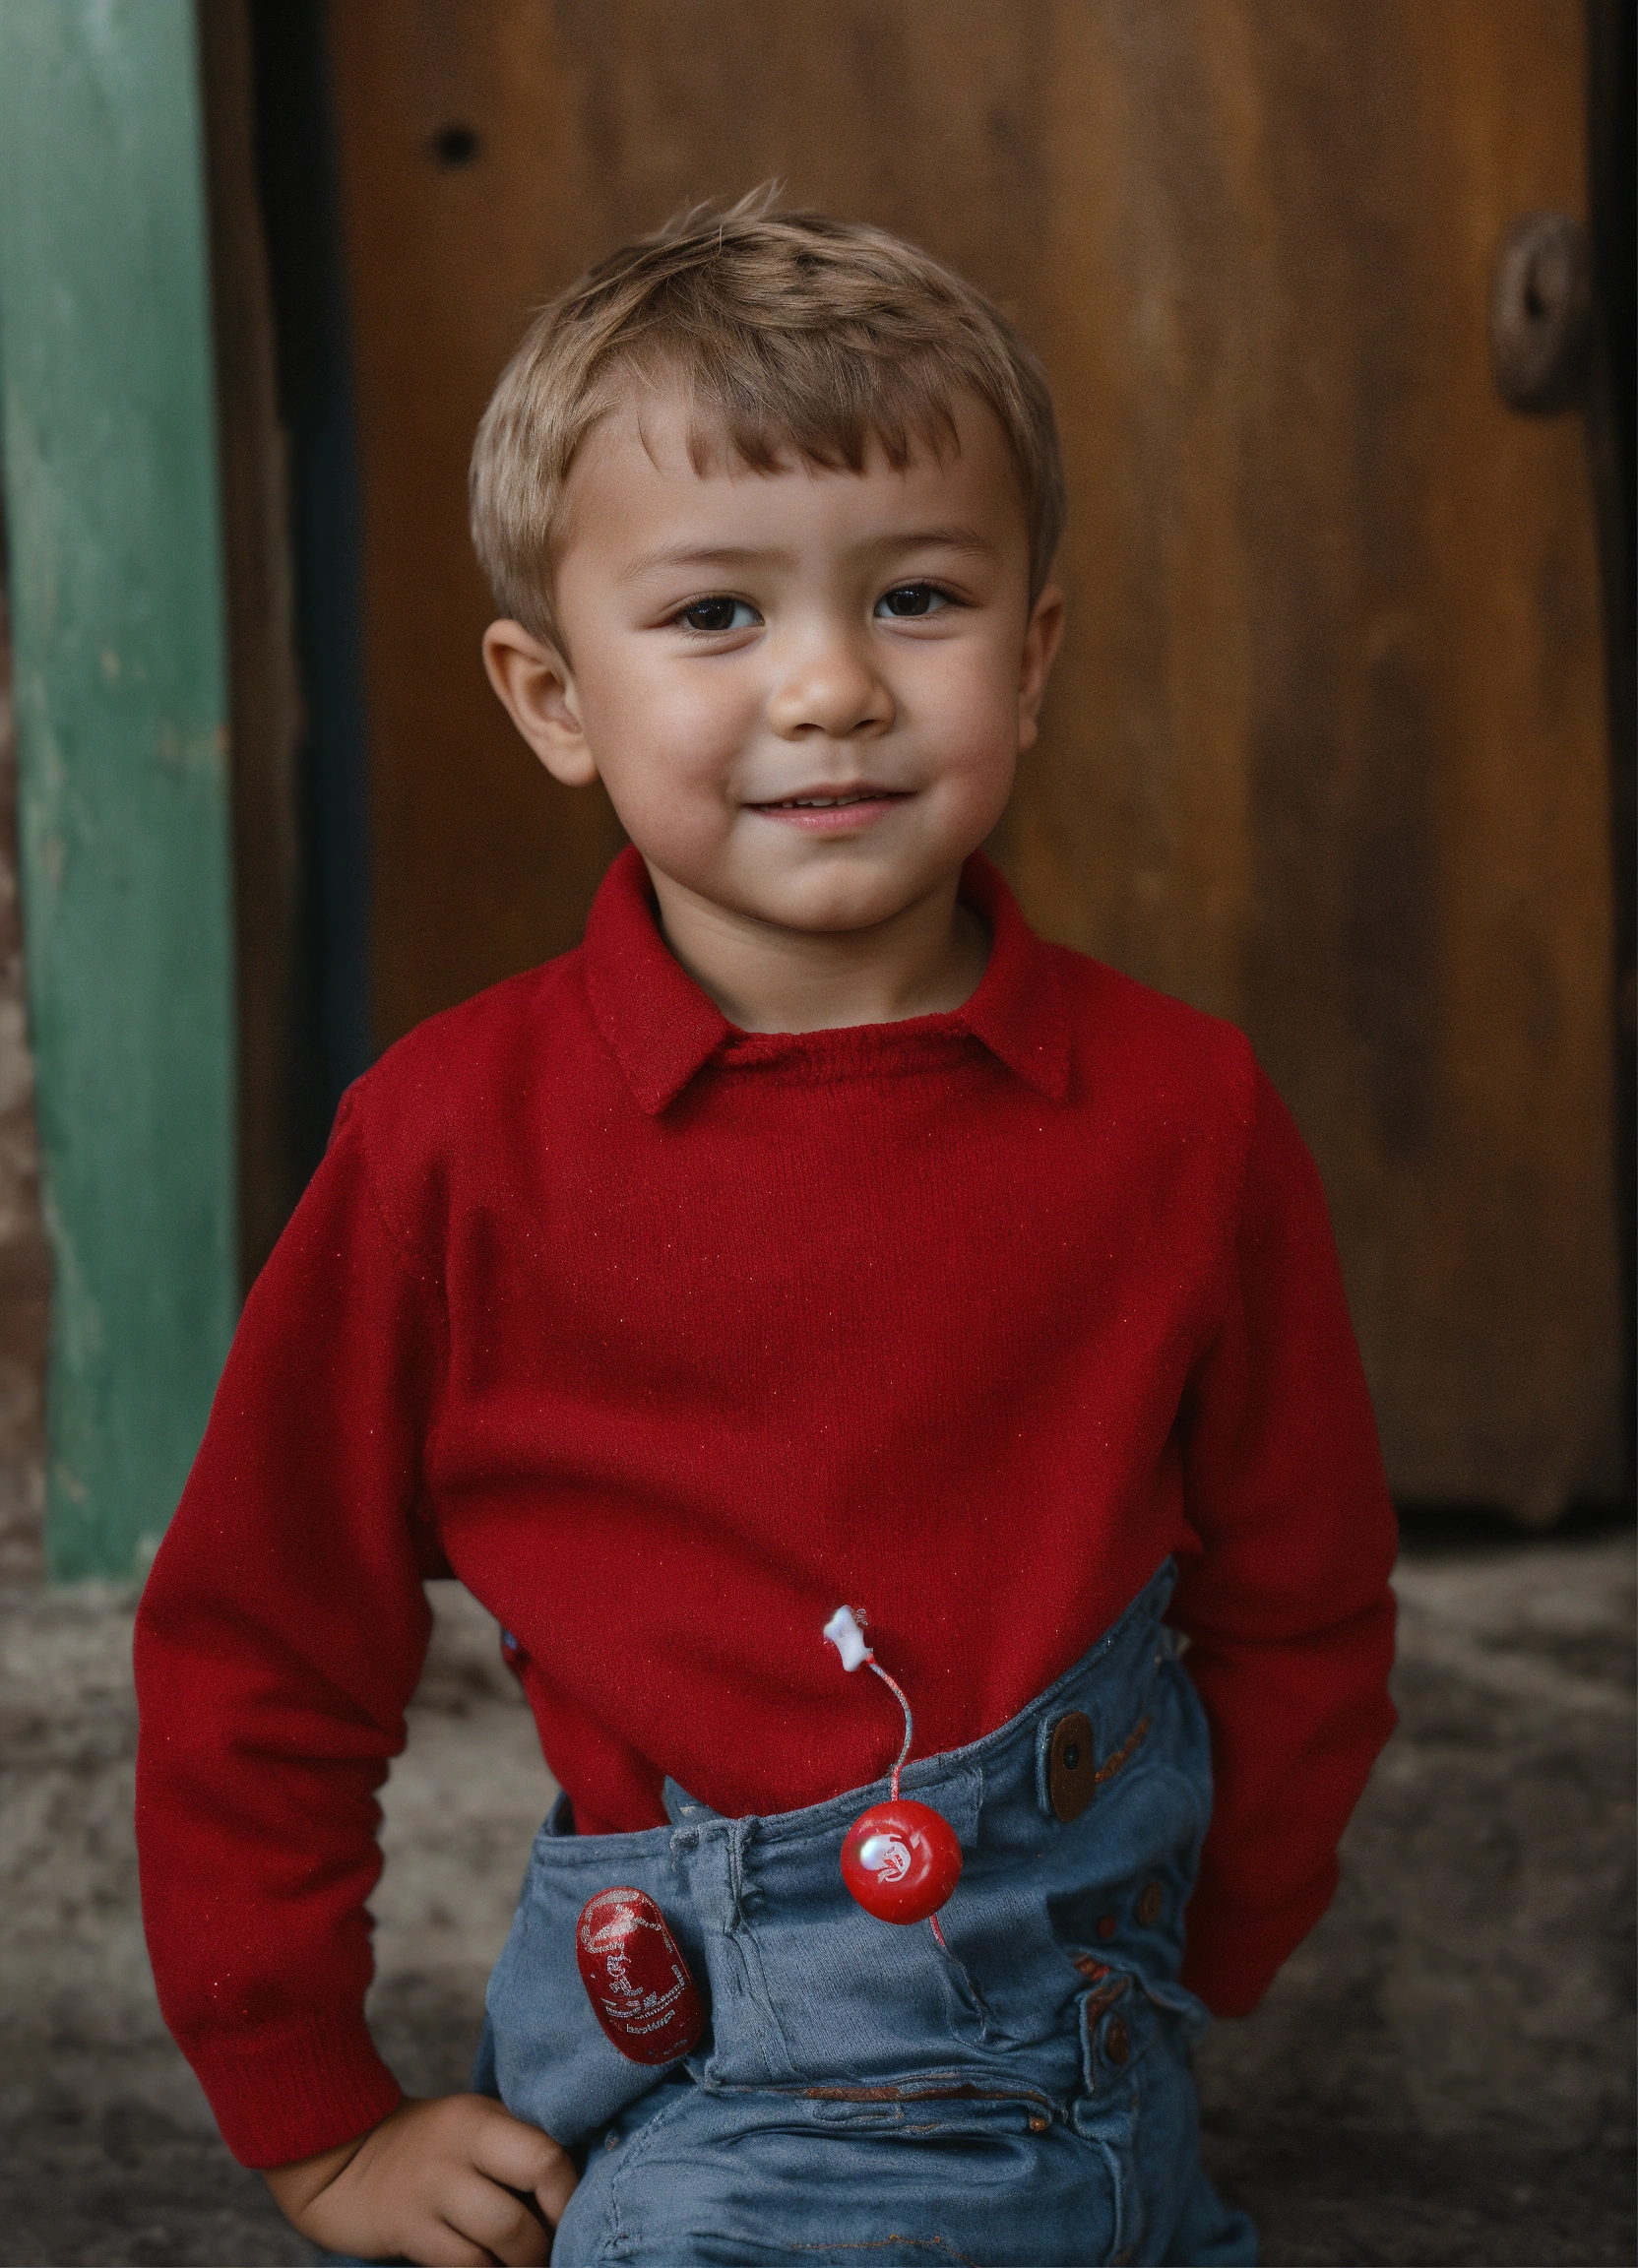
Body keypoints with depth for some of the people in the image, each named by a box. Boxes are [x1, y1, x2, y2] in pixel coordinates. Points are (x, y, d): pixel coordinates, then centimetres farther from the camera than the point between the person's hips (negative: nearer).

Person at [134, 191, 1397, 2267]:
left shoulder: (1179, 1116, -6)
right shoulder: (455, 1141, -11)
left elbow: (1298, 1612, 7)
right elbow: (246, 1651, -1)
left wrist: (1174, 1983, 7)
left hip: (1091, 2093, 2)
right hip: (668, 2079, -2)